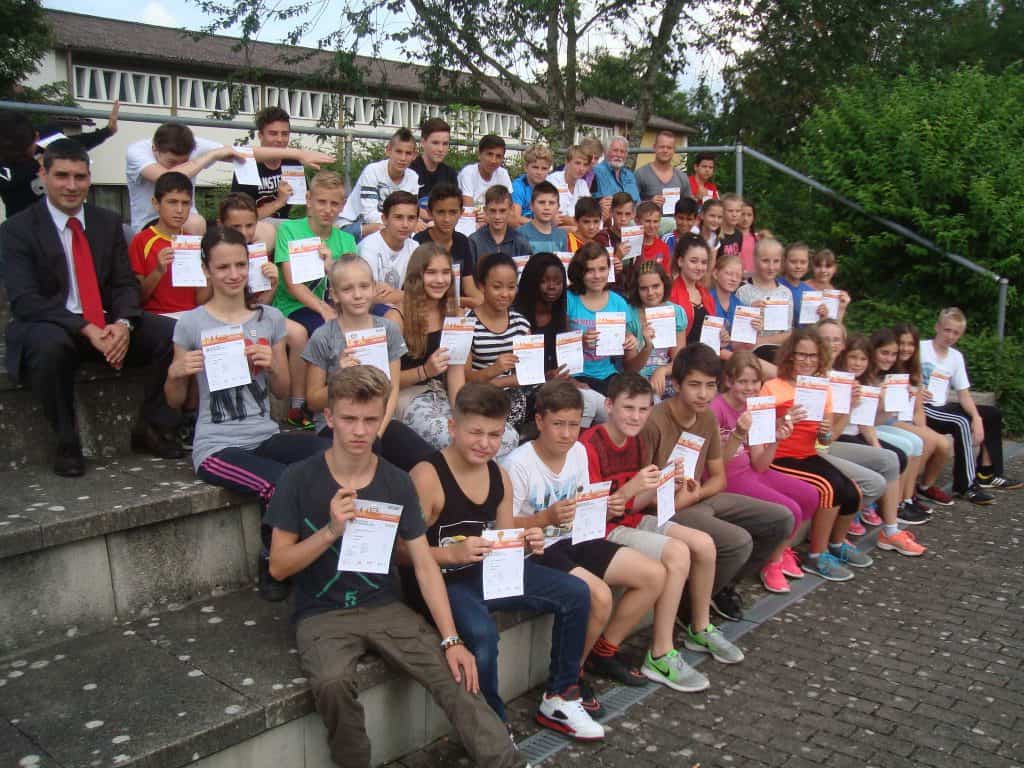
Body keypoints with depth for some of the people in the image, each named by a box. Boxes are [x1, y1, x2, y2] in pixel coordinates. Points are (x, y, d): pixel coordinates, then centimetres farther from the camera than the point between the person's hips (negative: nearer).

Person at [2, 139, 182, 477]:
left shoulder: (108, 222, 9)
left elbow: (126, 284, 5)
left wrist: (123, 324, -18)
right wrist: (86, 329, -26)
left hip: (108, 325, 4)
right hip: (48, 327, -4)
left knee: (173, 333, -18)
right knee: (50, 346, -39)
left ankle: (151, 429, -5)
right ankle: (66, 444, -18)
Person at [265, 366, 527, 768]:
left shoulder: (397, 483, -1)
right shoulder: (299, 479, -6)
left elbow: (424, 564, -2)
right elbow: (278, 566, -5)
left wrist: (451, 638, -10)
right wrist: (331, 530, -21)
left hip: (383, 606, 2)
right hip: (321, 613, -2)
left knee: (452, 671, -20)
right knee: (333, 682, -31)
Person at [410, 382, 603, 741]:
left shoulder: (500, 477, 5)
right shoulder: (427, 475, -18)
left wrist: (525, 544, -9)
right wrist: (452, 553, -33)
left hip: (490, 571, 8)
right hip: (442, 581, -7)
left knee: (576, 593, 1)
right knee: (482, 633, -37)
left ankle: (558, 699, 17)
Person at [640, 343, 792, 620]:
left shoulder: (708, 417, 3)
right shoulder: (654, 422, -21)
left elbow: (719, 478, 10)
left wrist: (694, 495, -10)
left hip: (702, 498, 8)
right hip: (668, 510, -8)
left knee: (782, 519, 3)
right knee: (739, 542, -29)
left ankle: (723, 584, 17)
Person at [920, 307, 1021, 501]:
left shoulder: (956, 357, 10)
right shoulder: (920, 349, -8)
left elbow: (964, 394, 5)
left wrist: (977, 418, -11)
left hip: (942, 406, 8)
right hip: (921, 408, -8)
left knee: (993, 413, 4)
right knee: (961, 422, -30)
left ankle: (987, 474, 5)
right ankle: (966, 485, -23)